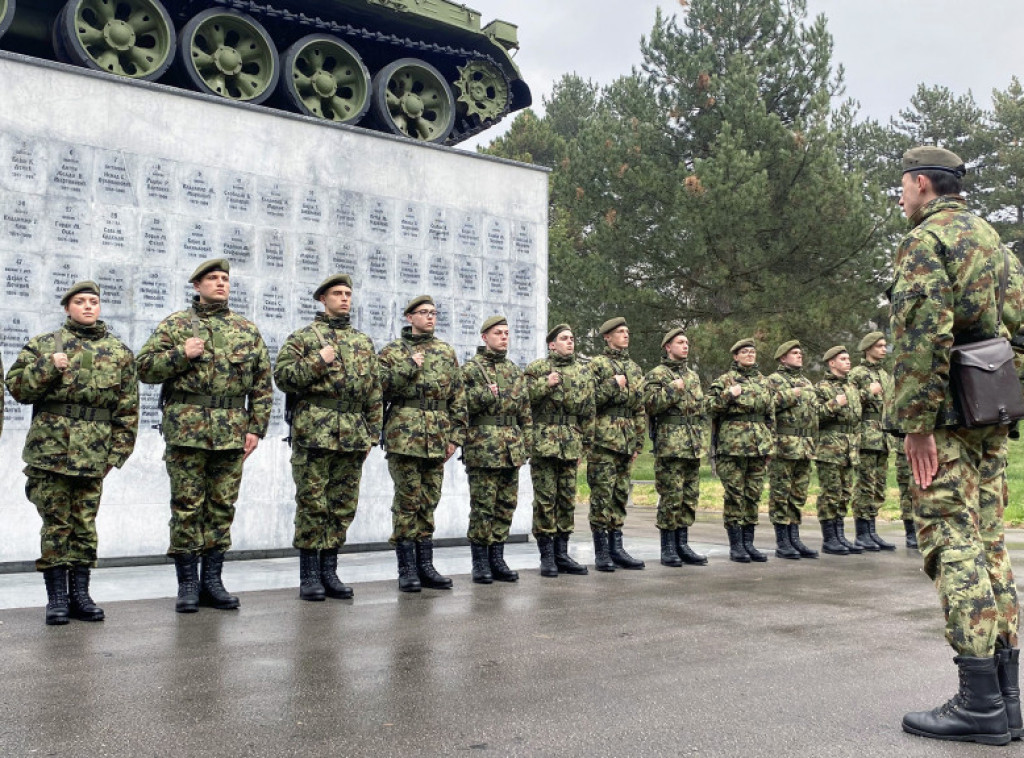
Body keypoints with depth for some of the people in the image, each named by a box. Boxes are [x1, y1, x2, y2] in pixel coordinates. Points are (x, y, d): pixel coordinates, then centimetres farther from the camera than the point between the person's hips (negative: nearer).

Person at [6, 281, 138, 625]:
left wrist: (117, 452, 2)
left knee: (85, 525, 7)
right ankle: (56, 597, 10)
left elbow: (128, 409, 9)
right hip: (49, 449, -1)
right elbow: (16, 387, 5)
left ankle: (80, 594, 15)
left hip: (93, 454, 1)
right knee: (55, 523, 2)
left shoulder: (119, 352, 11)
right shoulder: (43, 344, 10)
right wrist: (47, 367, -11)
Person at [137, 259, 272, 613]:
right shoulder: (175, 325, 7)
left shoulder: (247, 330, 12)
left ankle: (212, 581, 16)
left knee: (222, 507, 7)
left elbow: (263, 383, 11)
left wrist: (256, 428, 3)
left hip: (232, 433, 3)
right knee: (187, 507, 0)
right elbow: (145, 367, 2)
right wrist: (181, 354, -13)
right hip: (186, 430, -2)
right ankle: (187, 584, 9)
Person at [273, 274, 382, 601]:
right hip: (313, 433, -4)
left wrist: (372, 433, 11)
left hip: (352, 437, 4)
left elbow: (375, 392, 17)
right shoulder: (303, 337, 5)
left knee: (343, 506, 6)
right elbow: (283, 375, -5)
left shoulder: (364, 342, 18)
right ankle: (309, 575, 7)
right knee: (312, 504, -2)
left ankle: (329, 571, 16)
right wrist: (319, 362, -12)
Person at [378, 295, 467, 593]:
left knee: (429, 501, 8)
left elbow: (458, 397, 13)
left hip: (437, 437, 4)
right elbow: (380, 386, -7)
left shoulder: (446, 352, 15)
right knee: (407, 500, -3)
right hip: (404, 434, -4)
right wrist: (409, 367, -13)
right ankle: (407, 569, 4)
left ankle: (425, 565, 15)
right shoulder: (392, 351, 5)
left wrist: (456, 434, 6)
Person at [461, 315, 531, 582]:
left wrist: (525, 443, 13)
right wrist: (486, 395, -20)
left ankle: (497, 560, 17)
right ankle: (480, 563, 5)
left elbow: (525, 411, 19)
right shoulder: (471, 368, -1)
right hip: (482, 447, -6)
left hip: (511, 450, 6)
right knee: (483, 505, -3)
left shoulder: (515, 370, 17)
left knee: (506, 505, 8)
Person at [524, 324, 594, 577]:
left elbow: (588, 411, 15)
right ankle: (546, 555, 5)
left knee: (567, 499, 7)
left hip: (571, 444, 4)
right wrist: (545, 385, -16)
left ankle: (561, 553, 16)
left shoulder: (583, 372, 14)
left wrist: (586, 443, 12)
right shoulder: (537, 368, 3)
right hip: (543, 442, -4)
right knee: (545, 498, -3)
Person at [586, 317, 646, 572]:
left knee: (620, 495, 9)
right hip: (603, 439, -6)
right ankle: (601, 552, 1)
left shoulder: (634, 369, 17)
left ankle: (616, 548, 15)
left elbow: (640, 408, 18)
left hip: (626, 442, 6)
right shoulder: (597, 364, -1)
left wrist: (639, 442, 13)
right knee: (602, 495, -5)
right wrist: (613, 385, -14)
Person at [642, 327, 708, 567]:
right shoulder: (656, 374, -1)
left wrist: (700, 436, 17)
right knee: (671, 497, -6)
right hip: (669, 446, -7)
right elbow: (651, 403, -14)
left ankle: (682, 545, 16)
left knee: (690, 497, 8)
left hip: (693, 447, 7)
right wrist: (673, 388, -16)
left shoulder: (693, 376, 21)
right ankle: (668, 548, 2)